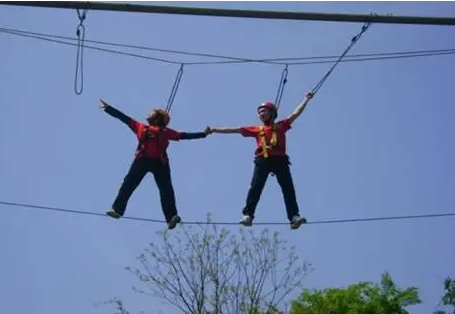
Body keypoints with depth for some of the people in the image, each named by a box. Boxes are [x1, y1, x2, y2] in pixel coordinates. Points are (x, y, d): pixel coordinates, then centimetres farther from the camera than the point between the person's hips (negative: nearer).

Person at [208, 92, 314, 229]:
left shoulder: (281, 126, 21)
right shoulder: (257, 129, 23)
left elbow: (295, 114, 20)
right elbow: (235, 129, 22)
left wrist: (306, 99, 16)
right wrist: (215, 130, 21)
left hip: (280, 159, 0)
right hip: (263, 160, 1)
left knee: (288, 187, -10)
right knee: (255, 187, -13)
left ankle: (294, 217, -15)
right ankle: (248, 215, -20)